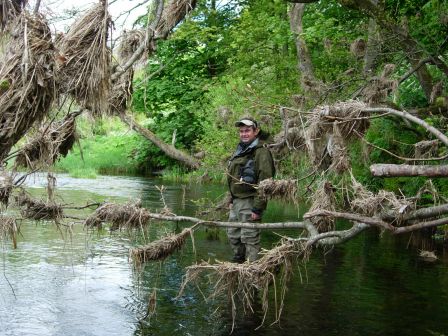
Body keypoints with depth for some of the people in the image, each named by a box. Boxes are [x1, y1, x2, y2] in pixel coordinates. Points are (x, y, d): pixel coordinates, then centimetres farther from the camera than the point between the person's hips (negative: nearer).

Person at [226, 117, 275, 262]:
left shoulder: (261, 151, -13)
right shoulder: (240, 150, 16)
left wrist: (258, 208, -22)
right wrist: (231, 199, 21)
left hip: (250, 201, -9)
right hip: (237, 201, 9)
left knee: (250, 238, -4)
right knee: (233, 234, 17)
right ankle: (239, 259, 33)